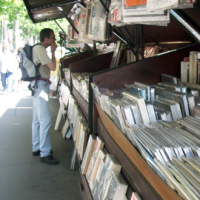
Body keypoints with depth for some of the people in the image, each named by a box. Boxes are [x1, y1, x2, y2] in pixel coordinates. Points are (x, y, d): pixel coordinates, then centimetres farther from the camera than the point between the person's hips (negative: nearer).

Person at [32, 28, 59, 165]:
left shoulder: (38, 48, 16)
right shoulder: (40, 49, -16)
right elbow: (53, 67, -18)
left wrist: (46, 79, 10)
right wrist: (53, 51, -7)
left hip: (39, 85, 11)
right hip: (40, 86, -11)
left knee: (37, 120, 15)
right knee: (45, 120, -11)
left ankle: (37, 148, 24)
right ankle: (45, 154, -8)